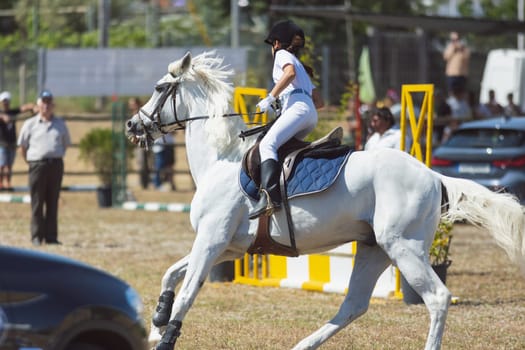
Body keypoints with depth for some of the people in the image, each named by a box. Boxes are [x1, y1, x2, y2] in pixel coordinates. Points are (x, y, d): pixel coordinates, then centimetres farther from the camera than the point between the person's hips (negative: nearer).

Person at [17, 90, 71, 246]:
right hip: (37, 165, -2)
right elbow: (22, 146, 10)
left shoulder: (60, 124, 11)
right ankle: (37, 237, 2)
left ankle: (51, 236, 8)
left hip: (56, 165, 2)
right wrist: (29, 162, 8)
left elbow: (65, 144, 20)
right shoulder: (30, 124, 4)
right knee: (37, 203, -1)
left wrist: (57, 157, 12)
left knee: (53, 202, 5)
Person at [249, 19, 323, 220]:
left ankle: (270, 197, -47)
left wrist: (270, 98, -9)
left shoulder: (282, 54, 15)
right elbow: (319, 102, 33)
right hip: (311, 113, 9)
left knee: (268, 144, -26)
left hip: (297, 107, -9)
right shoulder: (301, 67, 38)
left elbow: (290, 73, -10)